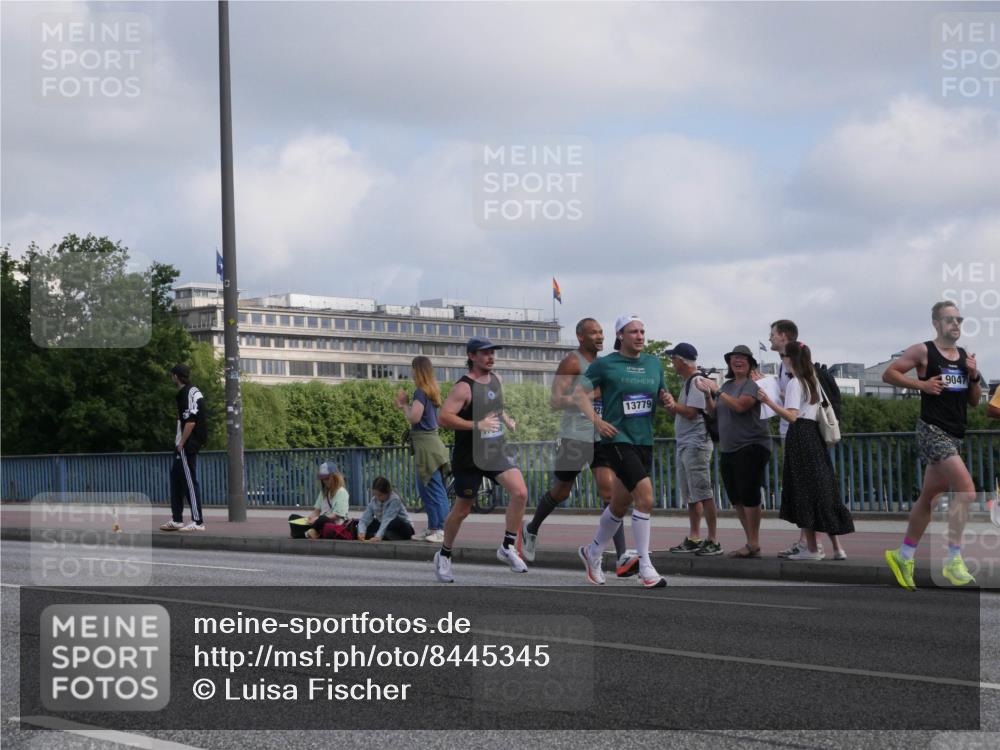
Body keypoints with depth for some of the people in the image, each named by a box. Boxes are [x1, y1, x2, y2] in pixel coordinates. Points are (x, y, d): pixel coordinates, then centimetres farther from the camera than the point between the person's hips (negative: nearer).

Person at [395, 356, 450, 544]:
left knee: (434, 490, -9)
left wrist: (404, 403, -5)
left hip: (426, 444, -10)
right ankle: (433, 528, 18)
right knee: (426, 490, 15)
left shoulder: (421, 391, -13)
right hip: (430, 442, 10)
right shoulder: (431, 391, 15)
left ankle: (444, 530, -9)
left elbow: (414, 417, -20)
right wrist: (403, 406, 10)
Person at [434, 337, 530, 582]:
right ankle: (444, 555, 27)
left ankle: (508, 548, -2)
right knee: (462, 510, 5)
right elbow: (445, 418, -25)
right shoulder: (464, 387, -16)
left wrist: (506, 420, 8)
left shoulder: (496, 380, 8)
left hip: (497, 454, 6)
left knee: (520, 493, -15)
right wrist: (478, 425, -29)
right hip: (470, 458, -6)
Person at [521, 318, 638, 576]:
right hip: (575, 436, -5)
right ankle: (531, 530, 39)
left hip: (601, 437, 5)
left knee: (610, 491, -9)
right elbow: (556, 401, -18)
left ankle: (622, 557, -17)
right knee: (561, 492, 10)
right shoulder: (572, 362, -9)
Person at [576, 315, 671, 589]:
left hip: (644, 441, 6)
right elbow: (581, 392, 0)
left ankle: (593, 553, 36)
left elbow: (662, 395, 22)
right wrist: (596, 420, -13)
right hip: (618, 439, -6)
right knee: (645, 495, -20)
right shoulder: (605, 364, -4)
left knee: (620, 504, 14)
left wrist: (666, 399, -2)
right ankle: (645, 567, -15)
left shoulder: (654, 364, 11)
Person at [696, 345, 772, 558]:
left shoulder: (753, 385, -7)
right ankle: (750, 542, 15)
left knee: (749, 495, -9)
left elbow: (740, 406, -23)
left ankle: (754, 544, -5)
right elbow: (714, 413, 14)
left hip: (751, 448, -8)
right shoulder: (727, 385, 15)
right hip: (728, 450, 8)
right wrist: (707, 394, -2)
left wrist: (717, 390, -17)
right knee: (736, 499, 9)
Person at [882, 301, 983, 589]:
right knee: (966, 489, -20)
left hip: (955, 435, 7)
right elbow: (888, 374, -5)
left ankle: (903, 556, 26)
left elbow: (974, 402, 16)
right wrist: (922, 384, -14)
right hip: (933, 432, -7)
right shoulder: (923, 352, -5)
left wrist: (974, 376, -2)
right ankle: (953, 561, -17)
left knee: (929, 498, 14)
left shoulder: (965, 356, 13)